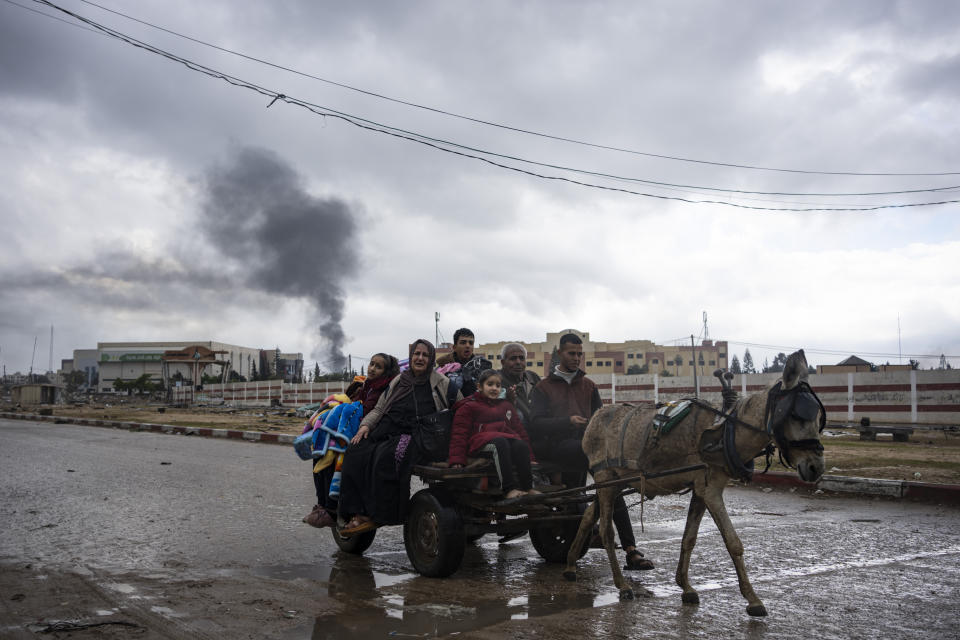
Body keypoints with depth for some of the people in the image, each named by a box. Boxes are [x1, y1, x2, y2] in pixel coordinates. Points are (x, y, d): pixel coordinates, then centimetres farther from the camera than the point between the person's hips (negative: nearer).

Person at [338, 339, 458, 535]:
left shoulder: (440, 383, 10)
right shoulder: (398, 382, 22)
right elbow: (379, 409, 22)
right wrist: (366, 425, 3)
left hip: (413, 436, -5)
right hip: (386, 431, 5)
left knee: (386, 457, -35)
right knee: (355, 453, -23)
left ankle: (377, 517, -28)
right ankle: (359, 513, -23)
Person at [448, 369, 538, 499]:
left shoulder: (506, 405, 28)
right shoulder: (468, 407, 14)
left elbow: (520, 430, 28)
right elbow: (459, 434, 5)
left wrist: (530, 457, 21)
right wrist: (456, 460, -9)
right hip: (481, 442, -4)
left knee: (521, 445, -31)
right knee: (500, 443, -38)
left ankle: (528, 487, -39)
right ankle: (509, 489, -50)